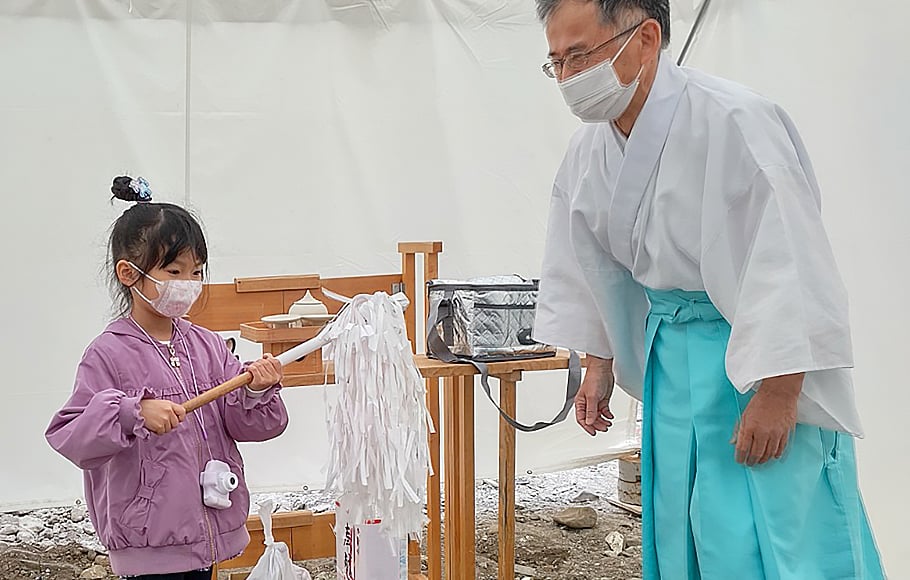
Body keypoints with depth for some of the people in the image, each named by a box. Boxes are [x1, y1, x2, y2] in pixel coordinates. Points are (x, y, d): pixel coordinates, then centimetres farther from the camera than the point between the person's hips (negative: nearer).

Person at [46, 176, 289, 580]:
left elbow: (245, 425, 6)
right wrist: (134, 413, -28)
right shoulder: (109, 354, -10)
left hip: (207, 527, 6)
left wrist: (256, 391, -15)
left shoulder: (207, 346, 5)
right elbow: (68, 436, -15)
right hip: (148, 537, -5)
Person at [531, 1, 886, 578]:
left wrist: (776, 396, -23)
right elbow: (595, 268, 14)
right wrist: (599, 370, 16)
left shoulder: (733, 120, -23)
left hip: (761, 351, -7)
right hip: (672, 352, 7)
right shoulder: (589, 150, 0)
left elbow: (790, 264, -23)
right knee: (677, 530, 12)